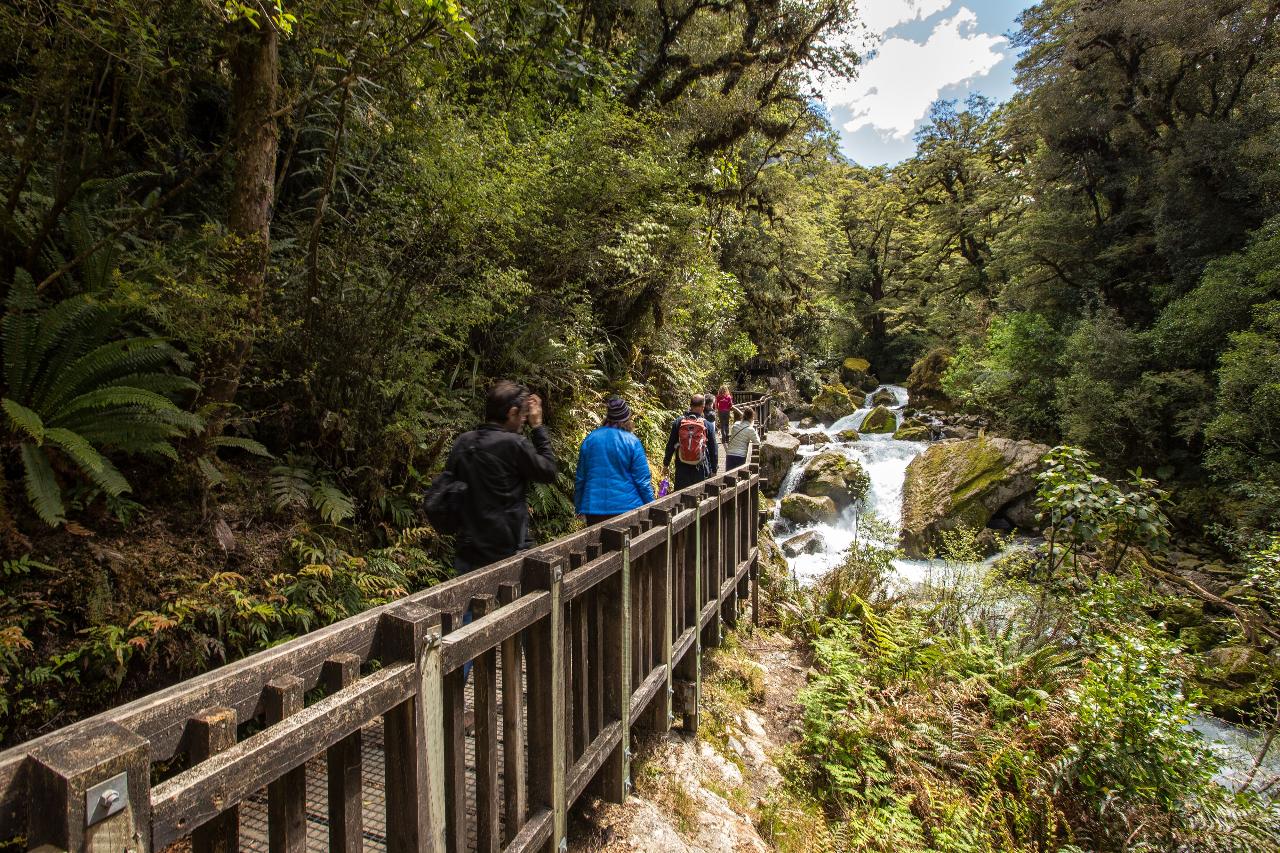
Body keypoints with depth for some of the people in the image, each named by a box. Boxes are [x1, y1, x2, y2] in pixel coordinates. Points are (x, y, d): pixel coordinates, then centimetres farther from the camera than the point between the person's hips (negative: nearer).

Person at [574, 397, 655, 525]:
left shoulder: (590, 439, 2)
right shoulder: (632, 442, -7)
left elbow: (580, 478, 8)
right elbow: (642, 480, -7)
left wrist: (579, 507, 19)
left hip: (594, 508, 3)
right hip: (627, 507, -3)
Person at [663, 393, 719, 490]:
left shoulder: (679, 422, -3)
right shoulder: (708, 425, -5)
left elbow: (670, 445, 2)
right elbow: (713, 449, -1)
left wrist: (666, 464, 12)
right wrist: (714, 469, 9)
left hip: (682, 468, 1)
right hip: (700, 470, -1)